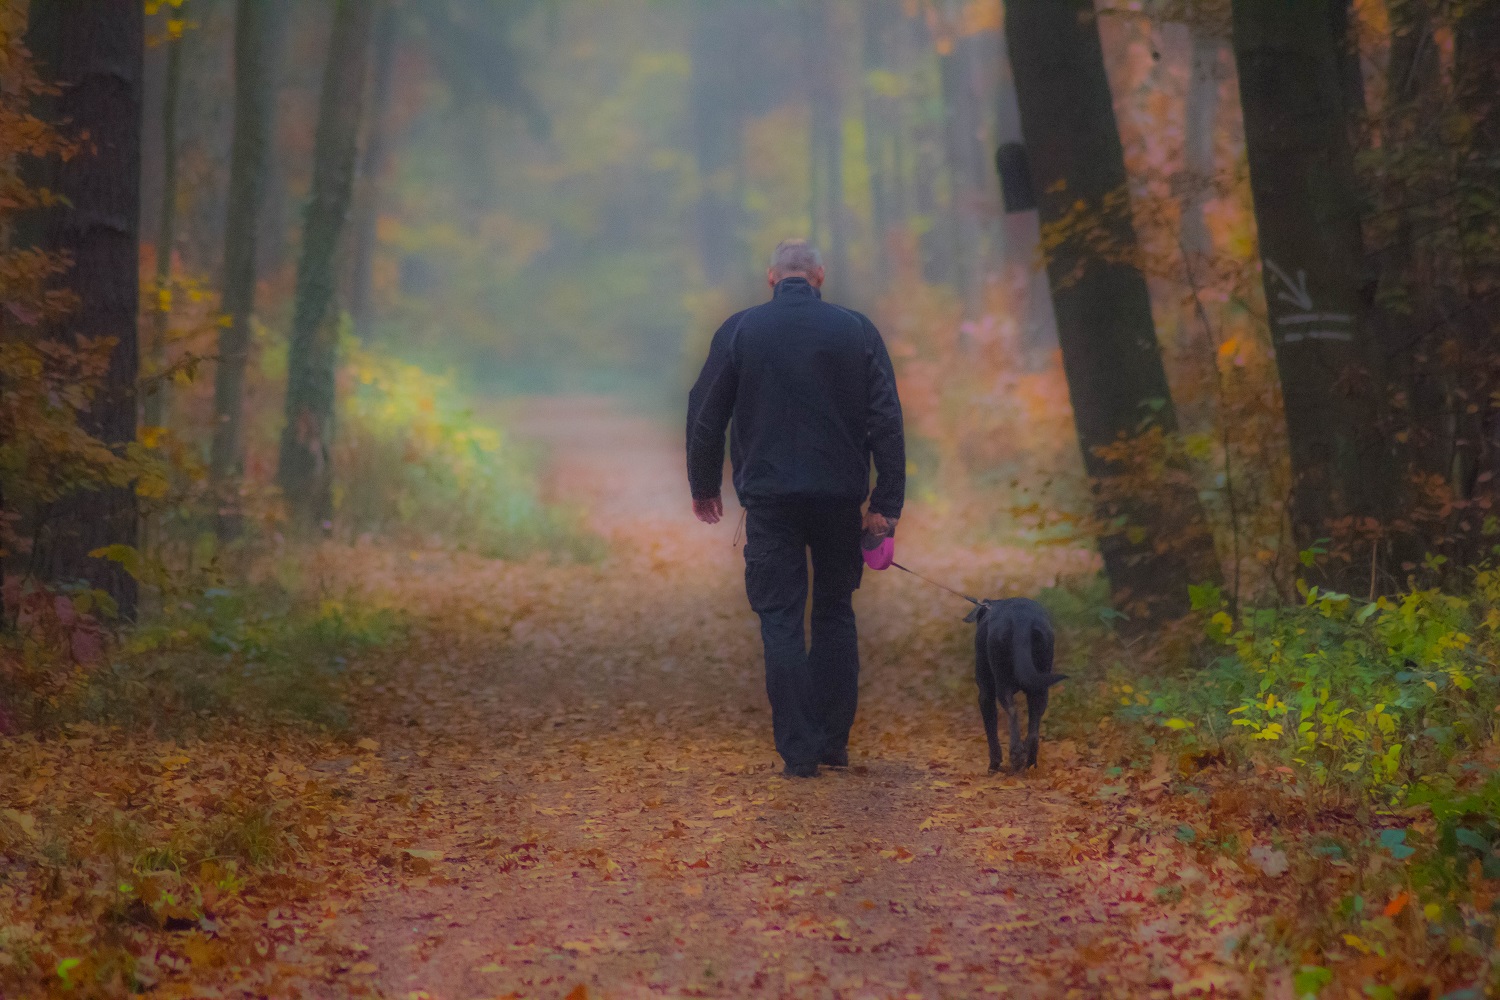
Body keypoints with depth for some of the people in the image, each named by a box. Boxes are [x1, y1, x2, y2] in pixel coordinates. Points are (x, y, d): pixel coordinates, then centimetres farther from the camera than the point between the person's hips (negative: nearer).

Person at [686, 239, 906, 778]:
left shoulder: (739, 330, 0)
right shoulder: (856, 330, 2)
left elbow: (706, 415, 6)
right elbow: (886, 422, -2)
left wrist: (703, 485, 20)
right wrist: (886, 504, 0)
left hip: (770, 496, -1)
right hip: (841, 496, 1)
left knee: (781, 622, 1)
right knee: (835, 614, 15)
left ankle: (799, 751, -3)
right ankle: (834, 741, 16)